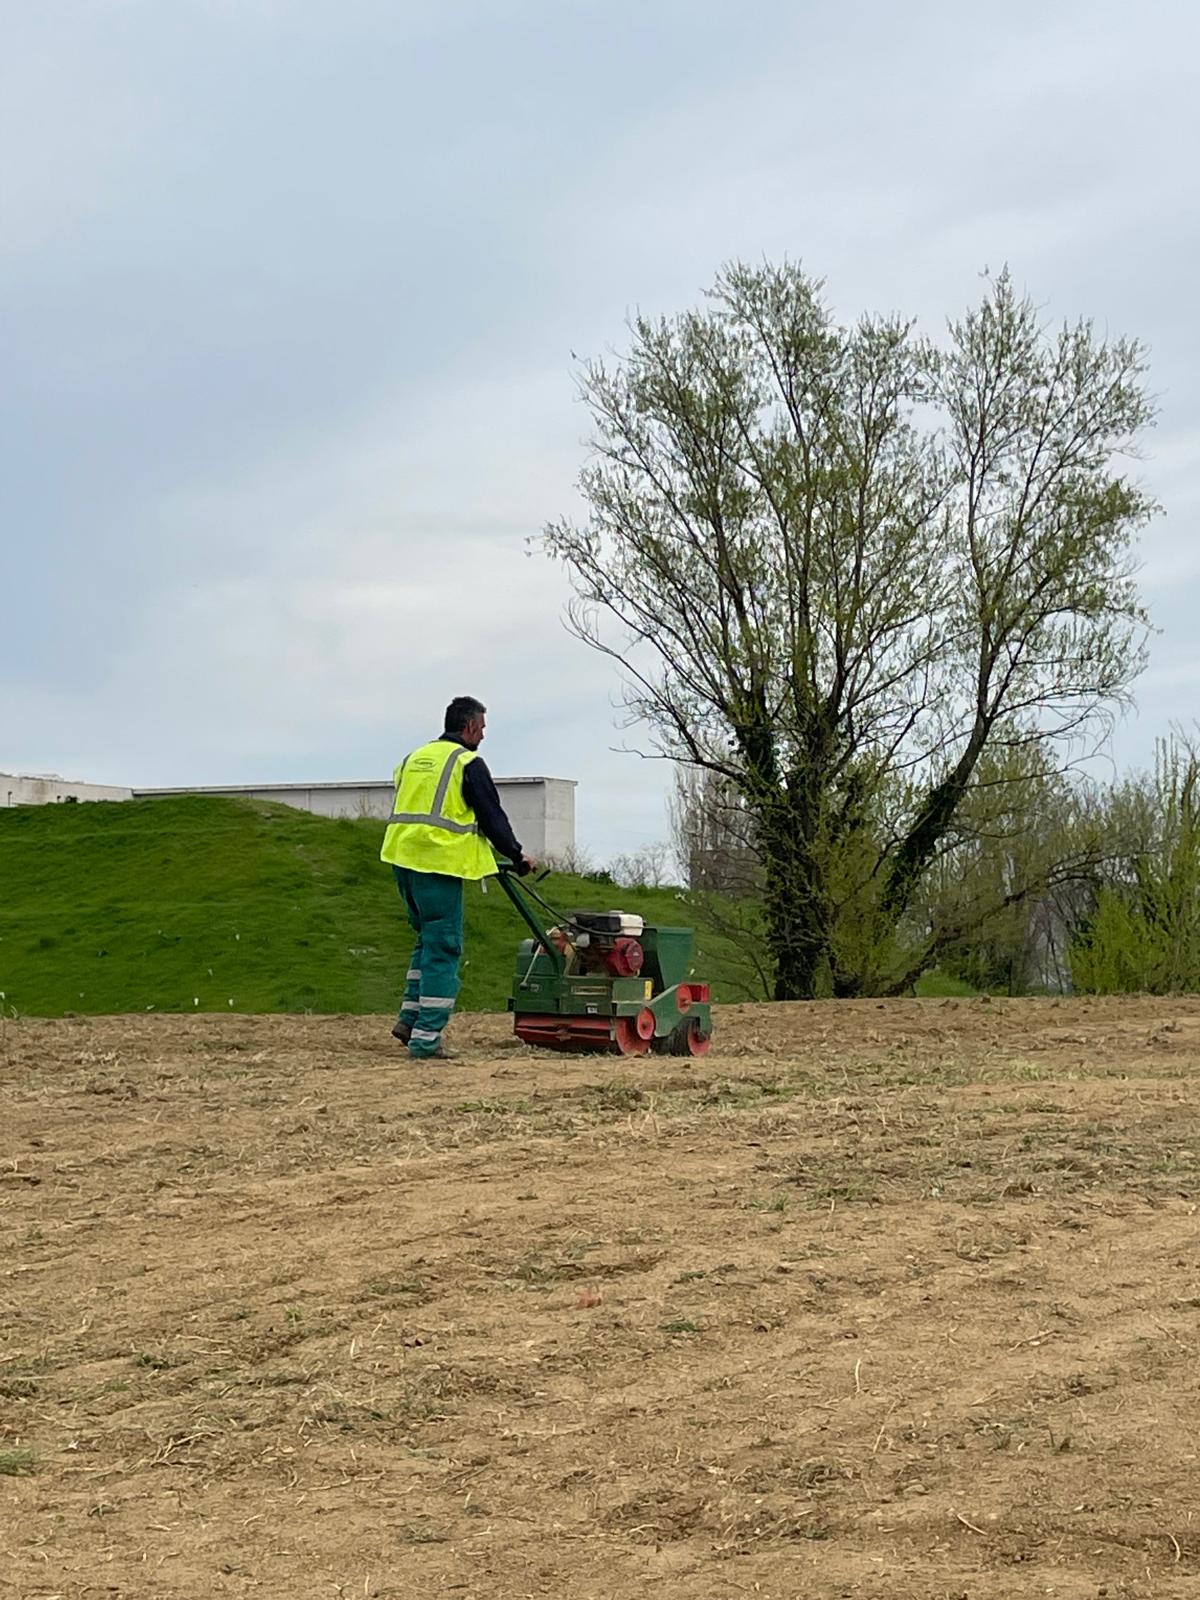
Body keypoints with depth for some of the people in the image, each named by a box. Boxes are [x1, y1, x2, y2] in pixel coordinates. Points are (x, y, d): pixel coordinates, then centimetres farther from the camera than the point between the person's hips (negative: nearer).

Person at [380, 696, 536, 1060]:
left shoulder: (414, 758, 18)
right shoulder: (468, 763, -4)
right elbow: (492, 816, -3)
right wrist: (518, 856, 10)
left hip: (402, 857, 8)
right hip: (440, 863, -8)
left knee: (428, 938, 21)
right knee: (443, 948, -3)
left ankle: (410, 1019, 16)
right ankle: (425, 1039, -6)